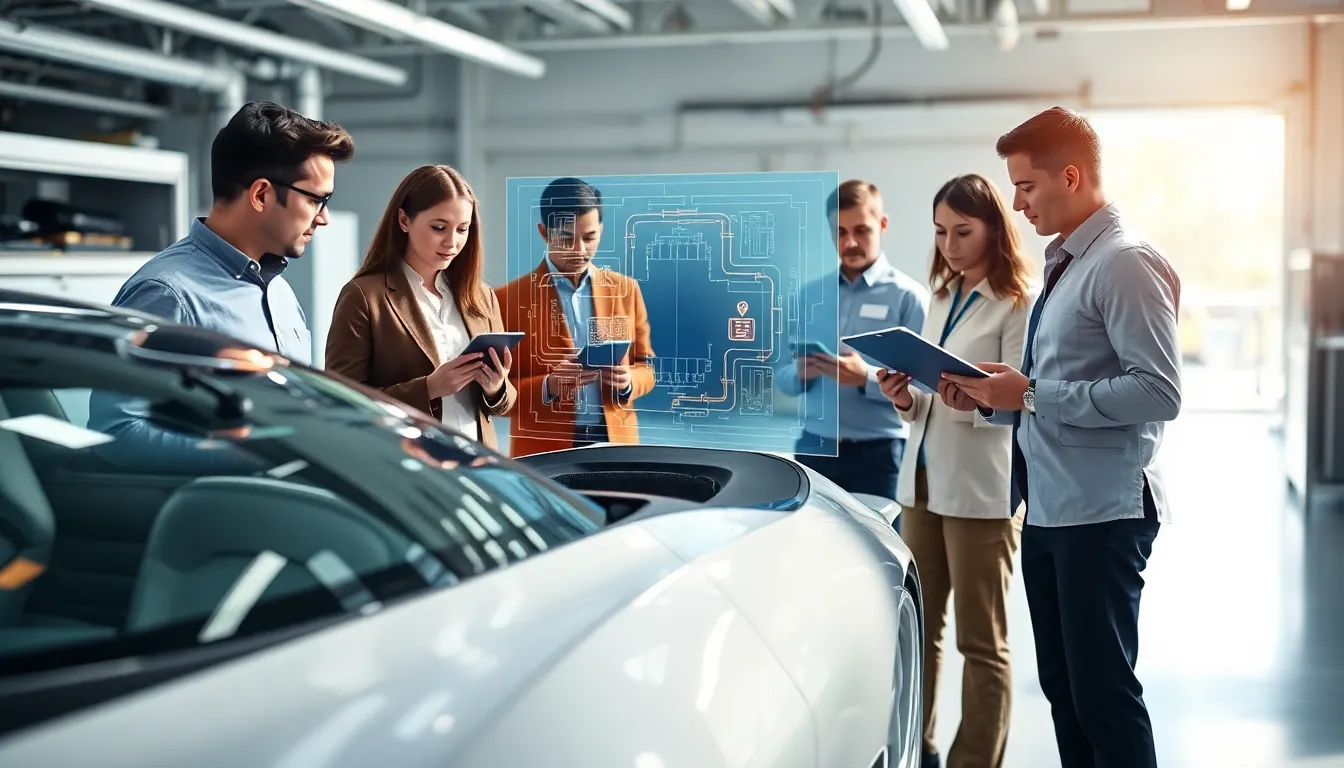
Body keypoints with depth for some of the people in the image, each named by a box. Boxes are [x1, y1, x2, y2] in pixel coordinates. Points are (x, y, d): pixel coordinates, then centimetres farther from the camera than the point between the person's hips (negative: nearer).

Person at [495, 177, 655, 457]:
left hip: (615, 446, 3)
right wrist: (548, 386, -20)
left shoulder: (626, 290, 7)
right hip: (544, 453, -3)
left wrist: (627, 381, -7)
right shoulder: (509, 299, -4)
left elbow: (646, 366, 13)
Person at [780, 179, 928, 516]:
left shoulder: (908, 296, -3)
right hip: (814, 449, 4)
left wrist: (866, 378, -25)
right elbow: (781, 374, 11)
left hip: (877, 453, -4)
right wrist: (800, 374, -10)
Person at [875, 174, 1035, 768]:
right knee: (918, 628, 10)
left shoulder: (1019, 304, -7)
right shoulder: (940, 299, 16)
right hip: (922, 479, 7)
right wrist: (907, 398, -3)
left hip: (981, 490, -7)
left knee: (981, 642, 2)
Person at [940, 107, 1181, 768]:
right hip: (1047, 508, 9)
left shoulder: (1126, 262, -13)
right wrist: (993, 399, 4)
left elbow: (1159, 392, -22)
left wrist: (1030, 394, -19)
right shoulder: (1062, 264, 15)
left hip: (1100, 513, -9)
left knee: (1102, 692, -4)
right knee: (1062, 688, 15)